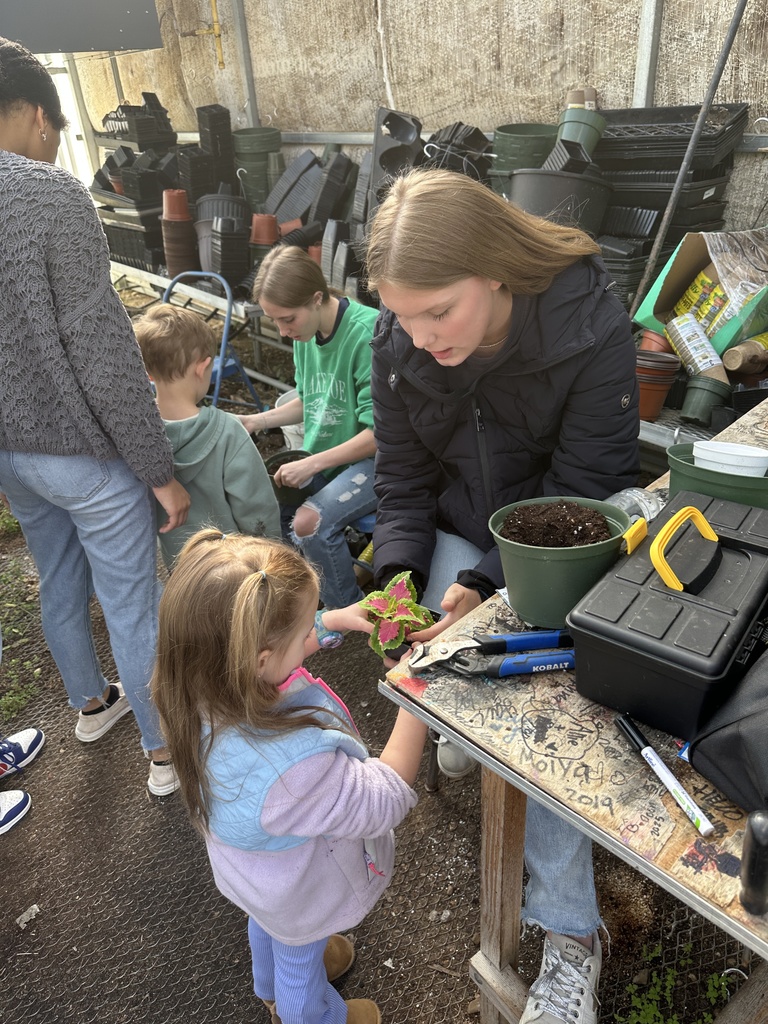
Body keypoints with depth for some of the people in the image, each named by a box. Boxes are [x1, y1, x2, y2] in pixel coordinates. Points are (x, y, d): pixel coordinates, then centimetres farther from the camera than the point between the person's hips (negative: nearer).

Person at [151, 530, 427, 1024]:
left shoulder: (208, 691, -30)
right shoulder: (293, 765, -52)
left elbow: (275, 647, -8)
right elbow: (386, 800, -36)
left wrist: (337, 620, -18)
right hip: (302, 896, -6)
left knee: (268, 926, 39)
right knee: (300, 964, 30)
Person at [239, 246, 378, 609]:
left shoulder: (367, 333, -22)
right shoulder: (306, 333, 3)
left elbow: (379, 433, -22)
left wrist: (310, 465, -22)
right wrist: (256, 421, 4)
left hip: (372, 458, -8)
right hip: (321, 458, 8)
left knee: (309, 522, -27)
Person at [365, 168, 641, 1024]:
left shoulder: (591, 329, -24)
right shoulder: (397, 345, -12)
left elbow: (586, 492, -19)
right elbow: (402, 478, -3)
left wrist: (493, 588, -27)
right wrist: (398, 574, -19)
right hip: (455, 537, 3)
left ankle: (569, 931, 4)